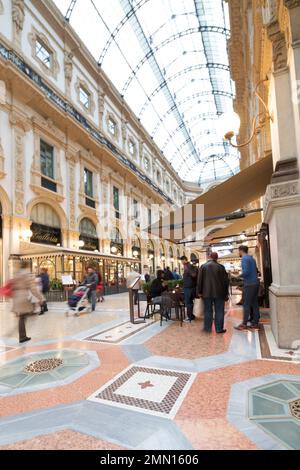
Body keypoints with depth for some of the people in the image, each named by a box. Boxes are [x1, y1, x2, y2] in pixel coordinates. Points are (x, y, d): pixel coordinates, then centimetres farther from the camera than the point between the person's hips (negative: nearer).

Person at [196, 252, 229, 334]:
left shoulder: (203, 266, -2)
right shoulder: (221, 267, -5)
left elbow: (199, 280, -2)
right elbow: (225, 280, -1)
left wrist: (199, 291, 5)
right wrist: (226, 293, 8)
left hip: (207, 293, 1)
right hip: (219, 292, -1)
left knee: (208, 311, 9)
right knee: (219, 311, 8)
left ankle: (208, 328, 15)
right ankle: (219, 329, 12)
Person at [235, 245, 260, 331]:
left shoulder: (244, 258, -12)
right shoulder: (251, 258, 16)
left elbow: (246, 272, -22)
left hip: (249, 284, -9)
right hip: (255, 283, 9)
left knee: (246, 305, -4)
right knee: (254, 304, 10)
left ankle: (244, 324, 1)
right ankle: (255, 323, 14)